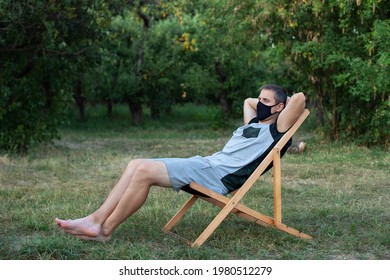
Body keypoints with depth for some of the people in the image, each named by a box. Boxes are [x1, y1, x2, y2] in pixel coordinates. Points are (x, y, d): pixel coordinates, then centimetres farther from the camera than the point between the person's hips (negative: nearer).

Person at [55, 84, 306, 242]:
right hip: (205, 165, 10)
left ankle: (105, 230, -16)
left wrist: (290, 102, 7)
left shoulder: (275, 130, -1)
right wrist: (262, 102, 35)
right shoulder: (254, 123, 26)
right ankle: (96, 219, -10)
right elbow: (248, 101, 47)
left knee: (145, 171, -24)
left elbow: (299, 98, -14)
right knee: (137, 165, -5)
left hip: (218, 176, -10)